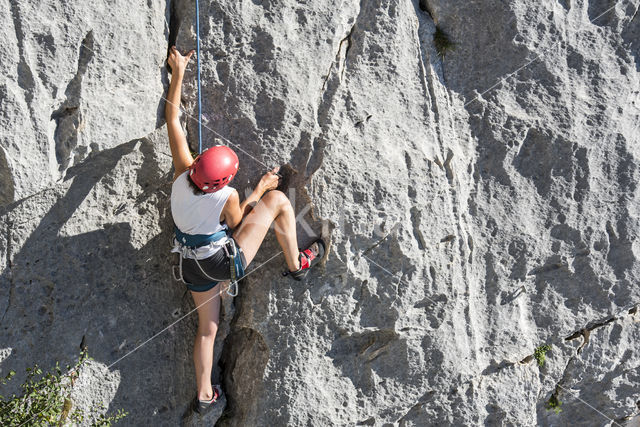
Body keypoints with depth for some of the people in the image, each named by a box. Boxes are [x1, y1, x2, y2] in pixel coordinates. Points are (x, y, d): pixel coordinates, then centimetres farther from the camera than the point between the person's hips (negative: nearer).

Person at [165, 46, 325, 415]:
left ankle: (204, 395, 29)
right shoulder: (227, 197, -26)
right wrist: (260, 189, 6)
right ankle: (297, 264, 13)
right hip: (227, 262, -5)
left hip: (193, 270, 6)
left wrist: (178, 74, 0)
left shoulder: (182, 176, -15)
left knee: (207, 327, 25)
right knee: (277, 199, -2)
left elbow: (173, 122, -7)